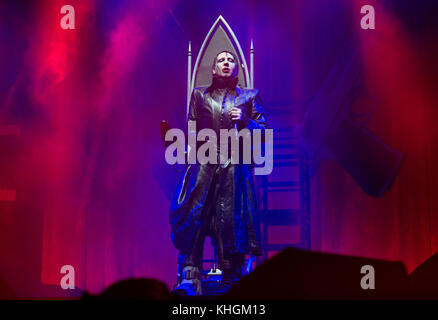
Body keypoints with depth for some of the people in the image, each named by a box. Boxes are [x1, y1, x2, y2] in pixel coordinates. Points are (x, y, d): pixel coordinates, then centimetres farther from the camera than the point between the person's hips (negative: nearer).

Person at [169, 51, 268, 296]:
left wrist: (244, 120, -3)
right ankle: (189, 279, -12)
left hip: (235, 166, -1)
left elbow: (264, 130, 13)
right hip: (204, 165, 1)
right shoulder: (200, 95, 20)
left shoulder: (249, 96, 17)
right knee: (192, 217, -12)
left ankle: (231, 281, 3)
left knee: (232, 220, -6)